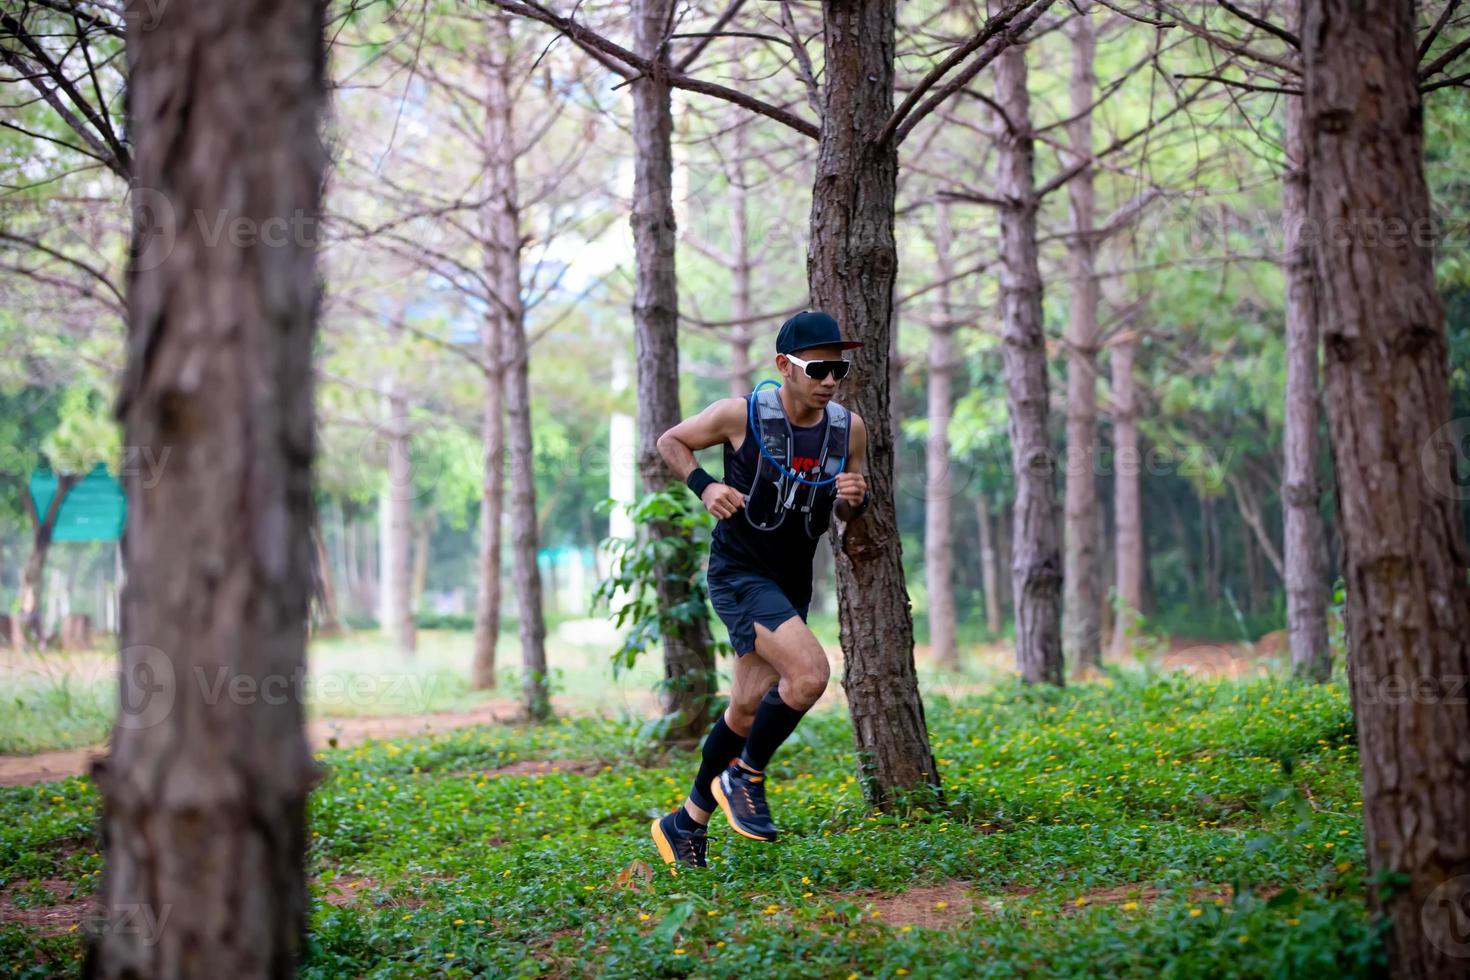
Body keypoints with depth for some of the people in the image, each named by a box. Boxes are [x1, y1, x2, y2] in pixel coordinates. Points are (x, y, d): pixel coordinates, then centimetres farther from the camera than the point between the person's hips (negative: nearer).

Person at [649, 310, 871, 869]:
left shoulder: (849, 428, -3)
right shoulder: (742, 414, -16)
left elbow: (846, 517, 9)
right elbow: (670, 441, 0)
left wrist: (854, 500, -14)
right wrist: (704, 486, -18)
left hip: (792, 582, 6)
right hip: (739, 572, -6)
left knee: (747, 711, 11)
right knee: (809, 673, -26)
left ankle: (687, 822, 29)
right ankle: (744, 778, -3)